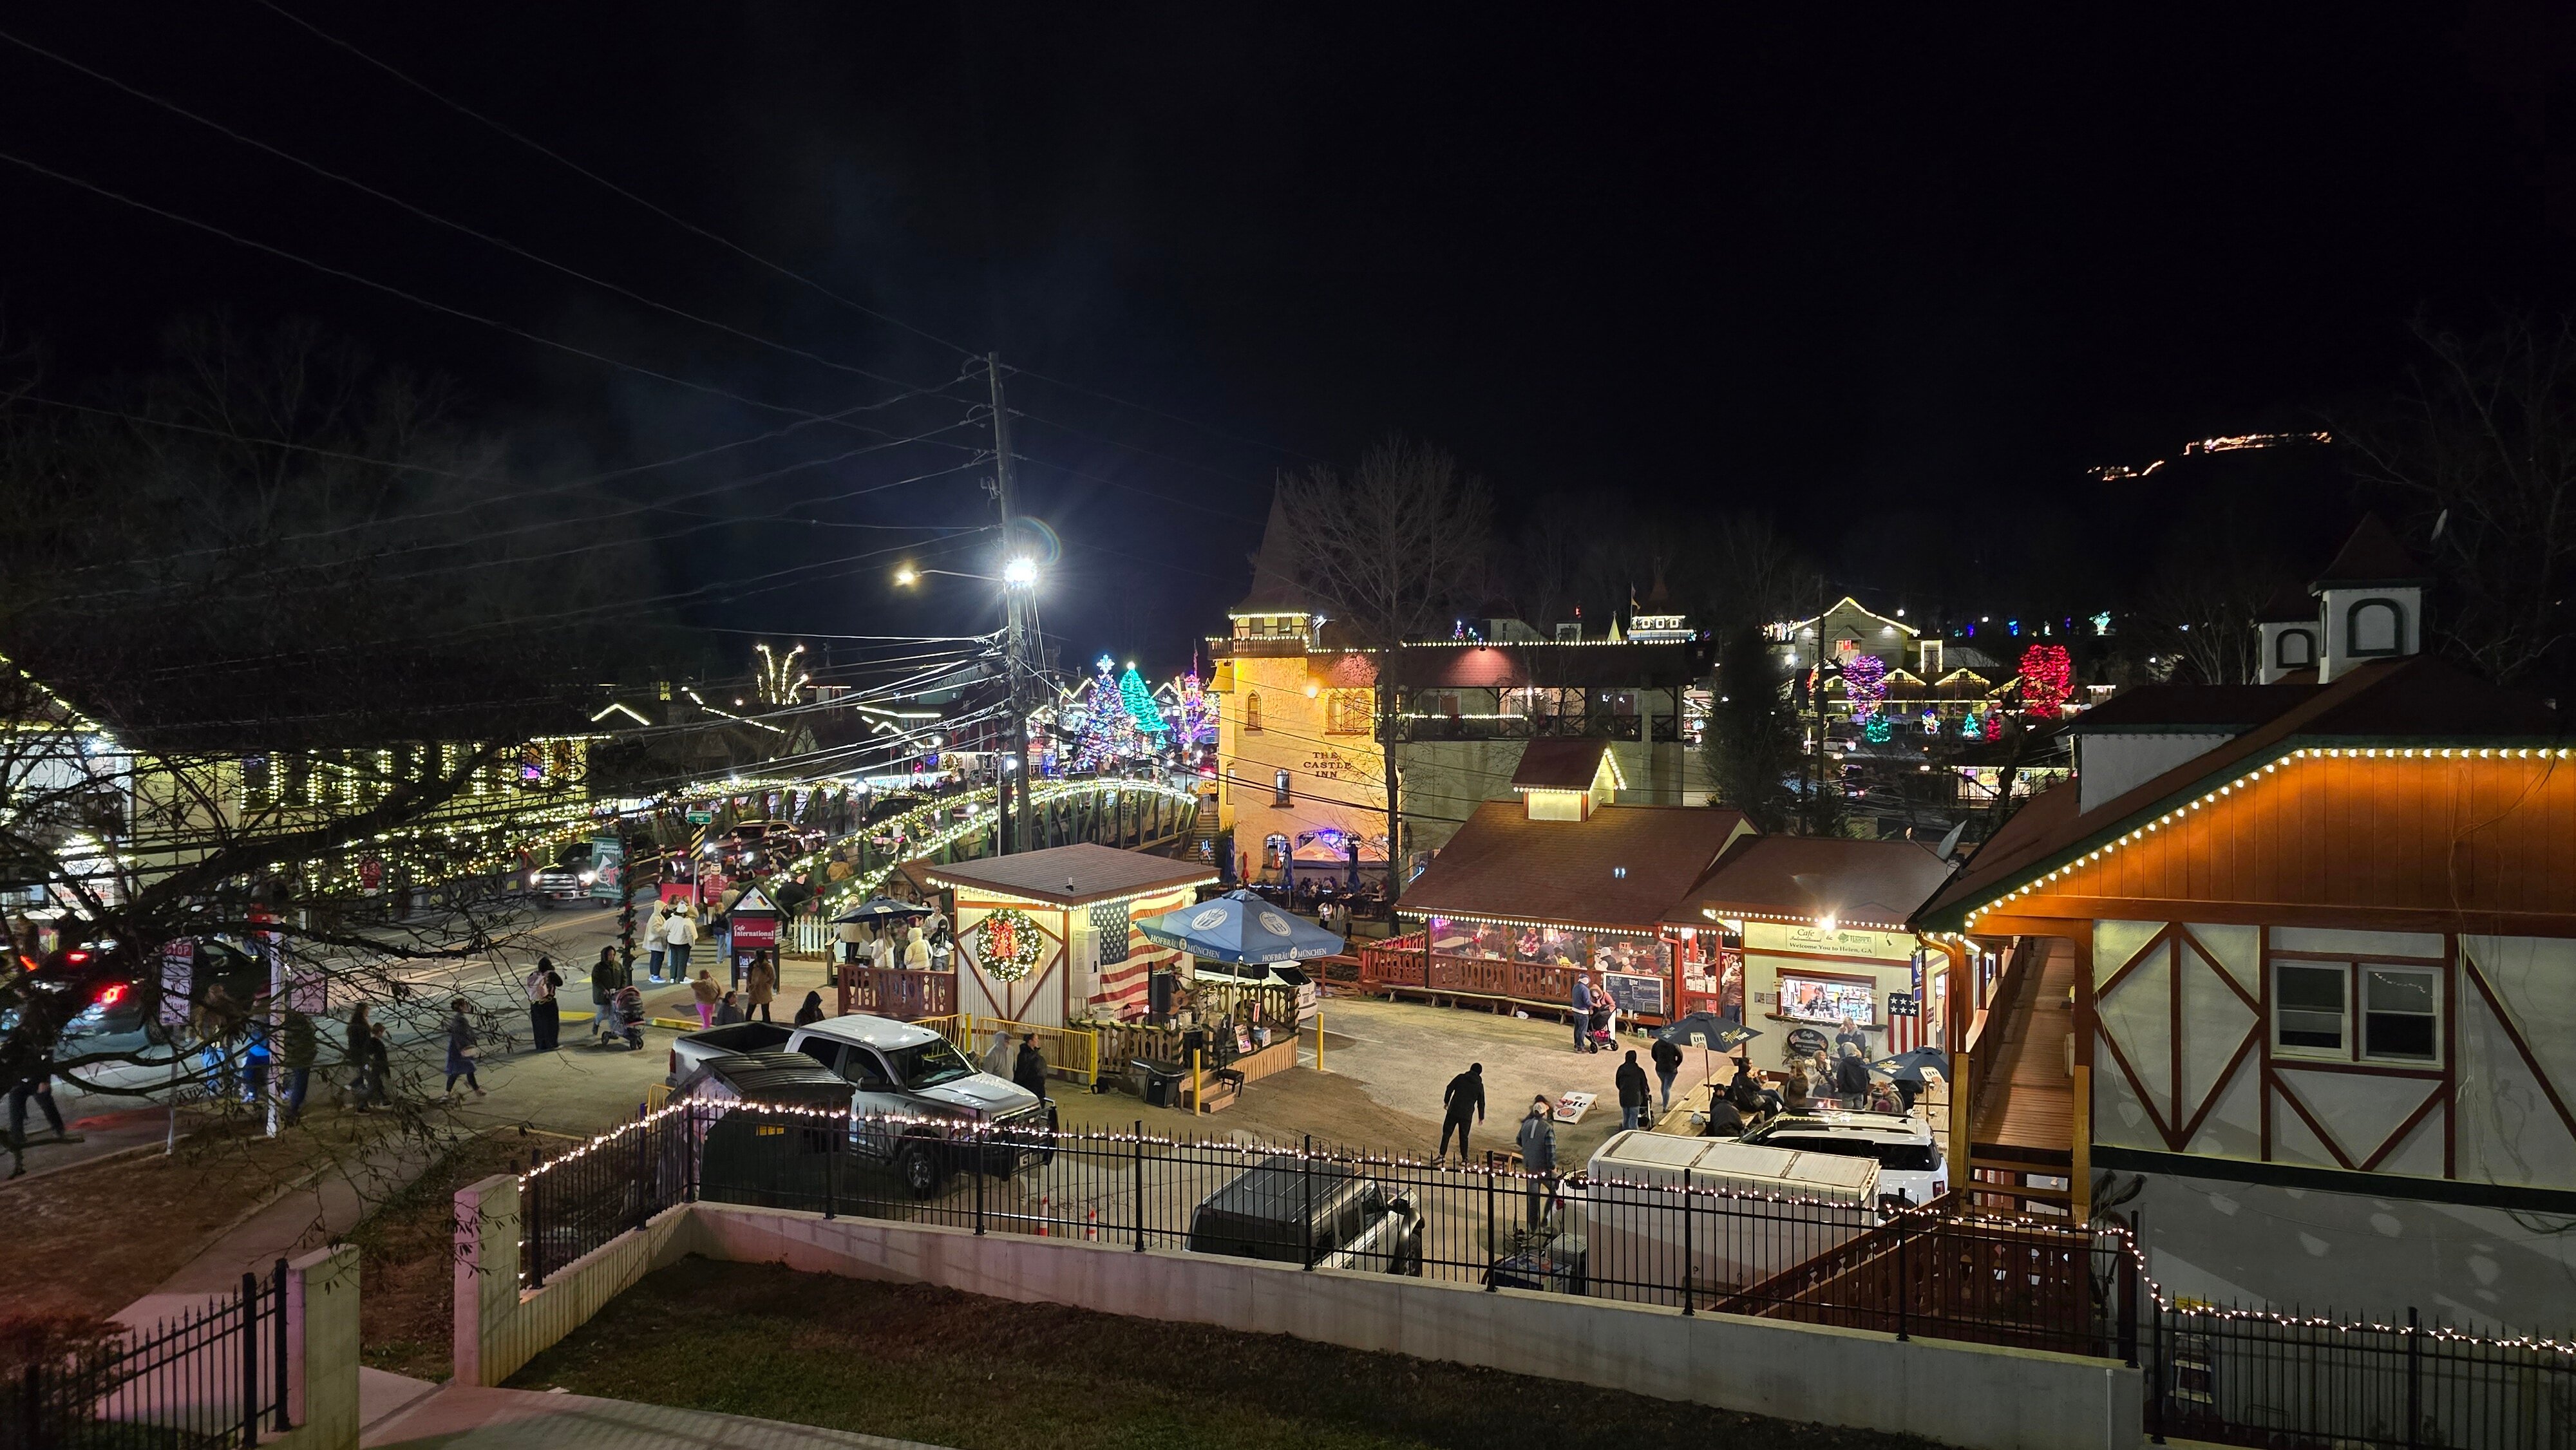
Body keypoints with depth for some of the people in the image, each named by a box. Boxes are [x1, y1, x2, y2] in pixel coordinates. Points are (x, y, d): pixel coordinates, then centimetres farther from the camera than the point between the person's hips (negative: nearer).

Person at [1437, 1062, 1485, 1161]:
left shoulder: (1460, 1078, 2)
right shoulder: (1480, 1086, 4)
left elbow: (1450, 1088, 2)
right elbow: (1481, 1103, 9)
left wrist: (1446, 1102, 15)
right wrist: (1481, 1117, 19)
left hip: (1453, 1111, -1)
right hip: (1467, 1115, 1)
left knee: (1446, 1133, 6)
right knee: (1464, 1136, 11)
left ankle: (1442, 1154, 0)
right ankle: (1464, 1158, 13)